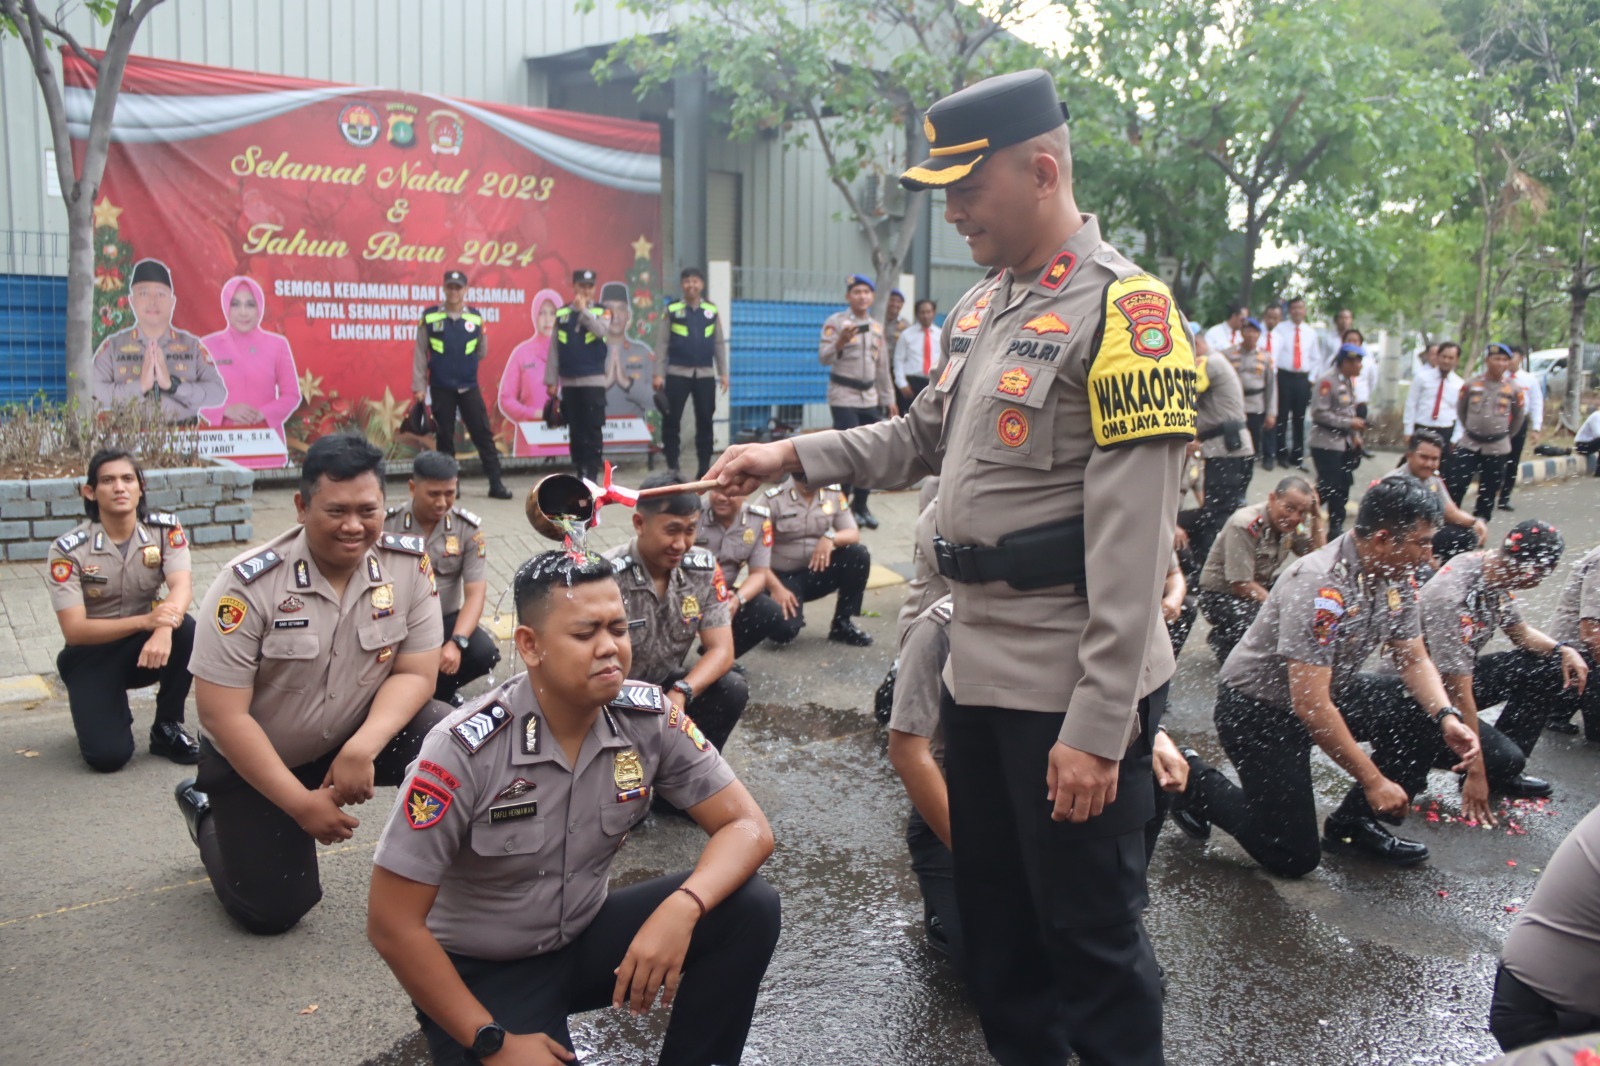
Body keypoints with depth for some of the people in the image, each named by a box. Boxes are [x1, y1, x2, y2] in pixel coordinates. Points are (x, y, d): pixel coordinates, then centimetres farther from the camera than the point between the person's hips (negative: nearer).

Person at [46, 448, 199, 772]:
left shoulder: (165, 530, -11)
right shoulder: (68, 549, -17)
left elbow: (182, 586, -26)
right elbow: (74, 630, -21)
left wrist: (163, 629, -49)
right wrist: (145, 621, -37)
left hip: (145, 644, 2)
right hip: (91, 655, -2)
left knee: (186, 628, -32)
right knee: (108, 755, -21)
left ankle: (167, 727, -10)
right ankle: (104, 710, 17)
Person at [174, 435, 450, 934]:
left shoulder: (409, 564, -16)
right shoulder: (251, 583, -25)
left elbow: (416, 673, -12)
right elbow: (222, 715, -22)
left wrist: (363, 749, -29)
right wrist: (301, 803, -20)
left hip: (359, 732, 2)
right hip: (253, 759, -2)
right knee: (272, 912, -1)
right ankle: (206, 814, 28)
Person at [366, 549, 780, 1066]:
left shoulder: (651, 720, -14)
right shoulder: (465, 750, -25)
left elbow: (747, 827, -13)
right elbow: (393, 924, -21)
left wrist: (681, 909, -33)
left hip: (585, 936, 4)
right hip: (481, 972, -4)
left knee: (749, 907, -17)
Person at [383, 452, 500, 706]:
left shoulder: (469, 528, -7)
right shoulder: (386, 525, -10)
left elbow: (475, 593, -12)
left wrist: (456, 642, -29)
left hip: (446, 619, 2)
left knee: (485, 653, -27)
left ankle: (440, 691, 6)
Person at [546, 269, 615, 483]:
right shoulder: (562, 314, 8)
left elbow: (601, 331, -21)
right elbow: (554, 350, 8)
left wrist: (583, 309, -15)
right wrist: (551, 380, 6)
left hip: (593, 381, -3)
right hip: (568, 382, 3)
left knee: (593, 430, -5)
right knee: (575, 431, 7)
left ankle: (592, 475, -3)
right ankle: (580, 474, 15)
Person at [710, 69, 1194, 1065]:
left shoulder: (1122, 309, -16)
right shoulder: (983, 305, 12)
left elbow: (1133, 540, -21)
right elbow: (925, 438, 22)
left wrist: (1098, 725, -23)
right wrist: (791, 453, 11)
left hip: (1072, 684, -9)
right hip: (979, 664, 9)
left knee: (1088, 931, 5)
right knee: (993, 911, 21)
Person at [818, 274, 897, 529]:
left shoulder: (877, 328, 14)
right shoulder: (836, 322, -3)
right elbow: (824, 357, -13)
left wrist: (888, 398, 18)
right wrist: (840, 342, -31)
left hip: (869, 398, 6)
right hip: (844, 395, -6)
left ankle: (860, 505, 14)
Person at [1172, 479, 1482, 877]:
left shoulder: (1394, 577, -6)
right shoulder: (1322, 586, -32)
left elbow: (1414, 660, 2)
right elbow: (1310, 706, -33)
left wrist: (1447, 717, -18)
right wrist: (1373, 781, -27)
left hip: (1327, 691, 8)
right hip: (1258, 706, -8)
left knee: (1422, 714, -12)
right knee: (1293, 857, -8)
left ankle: (1354, 823, 6)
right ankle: (1195, 782, 12)